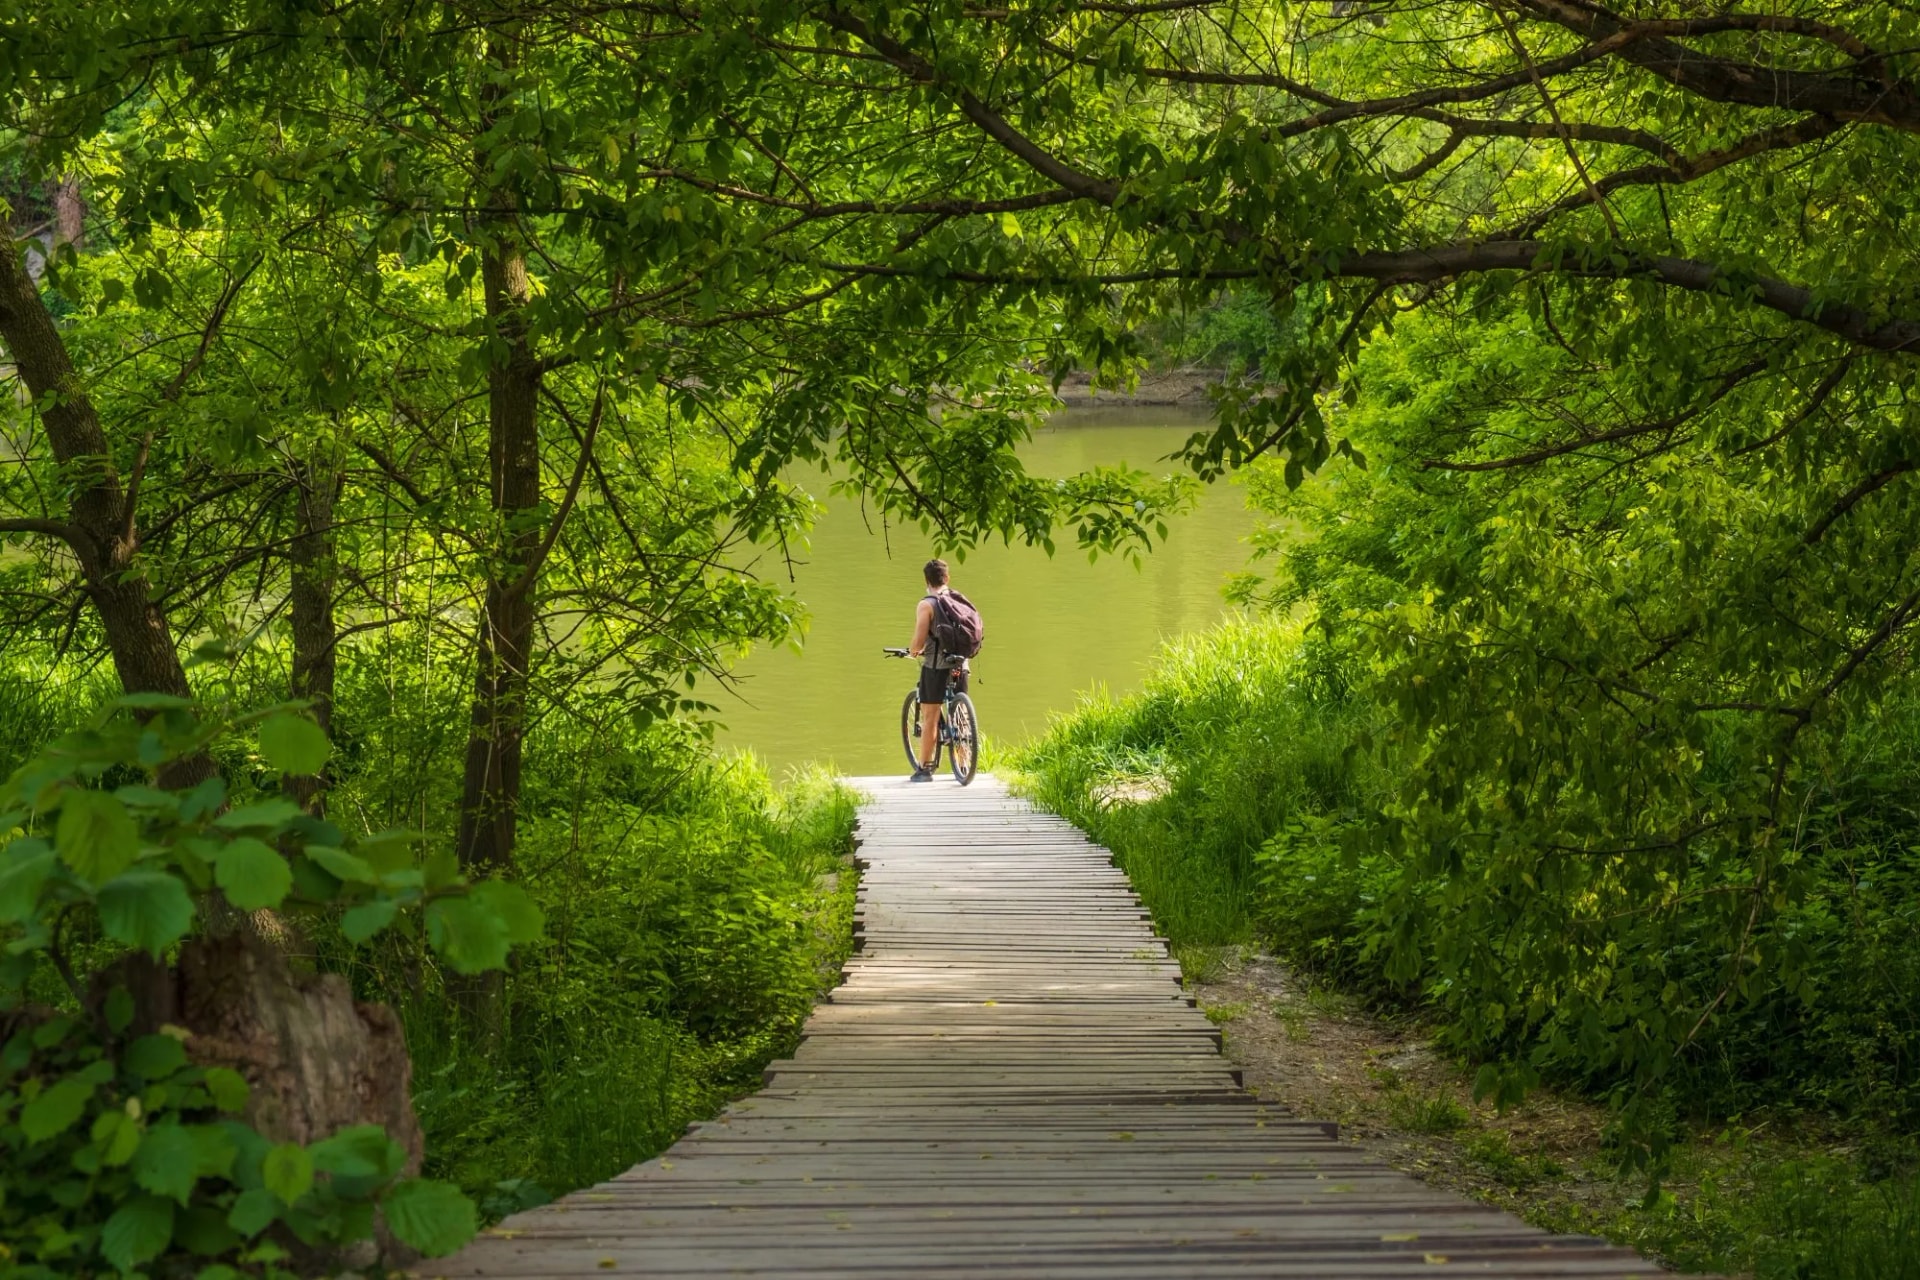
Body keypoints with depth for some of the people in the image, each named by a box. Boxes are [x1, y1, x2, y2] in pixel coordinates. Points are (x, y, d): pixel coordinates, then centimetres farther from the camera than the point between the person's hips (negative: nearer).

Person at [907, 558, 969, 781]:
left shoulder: (926, 605, -9)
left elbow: (918, 641, -14)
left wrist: (913, 651, 7)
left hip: (935, 666, -5)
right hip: (961, 665, 5)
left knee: (929, 719, 2)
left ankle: (925, 768, 4)